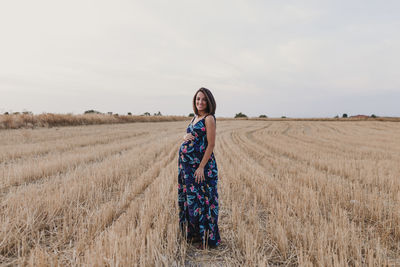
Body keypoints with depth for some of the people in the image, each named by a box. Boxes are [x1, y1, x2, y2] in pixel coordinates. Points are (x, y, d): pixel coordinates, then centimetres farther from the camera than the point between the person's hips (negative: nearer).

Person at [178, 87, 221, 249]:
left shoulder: (209, 118, -11)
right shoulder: (195, 117, 14)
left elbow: (211, 144, -16)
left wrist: (201, 167, -20)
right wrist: (185, 137, -3)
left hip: (201, 163, -8)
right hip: (187, 163, 8)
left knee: (201, 199, -1)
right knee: (188, 197, 14)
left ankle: (207, 237, 14)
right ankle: (193, 233, 29)